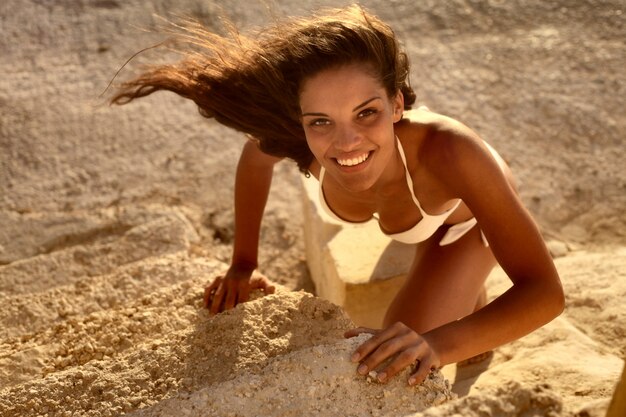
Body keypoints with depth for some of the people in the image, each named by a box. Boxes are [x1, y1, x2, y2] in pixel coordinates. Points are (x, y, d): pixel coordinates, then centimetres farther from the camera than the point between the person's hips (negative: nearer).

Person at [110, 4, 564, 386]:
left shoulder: (447, 150, -48)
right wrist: (243, 265, -9)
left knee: (399, 369, -9)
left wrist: (437, 344, -62)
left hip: (466, 218, -3)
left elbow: (546, 291, -46)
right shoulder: (298, 138, -37)